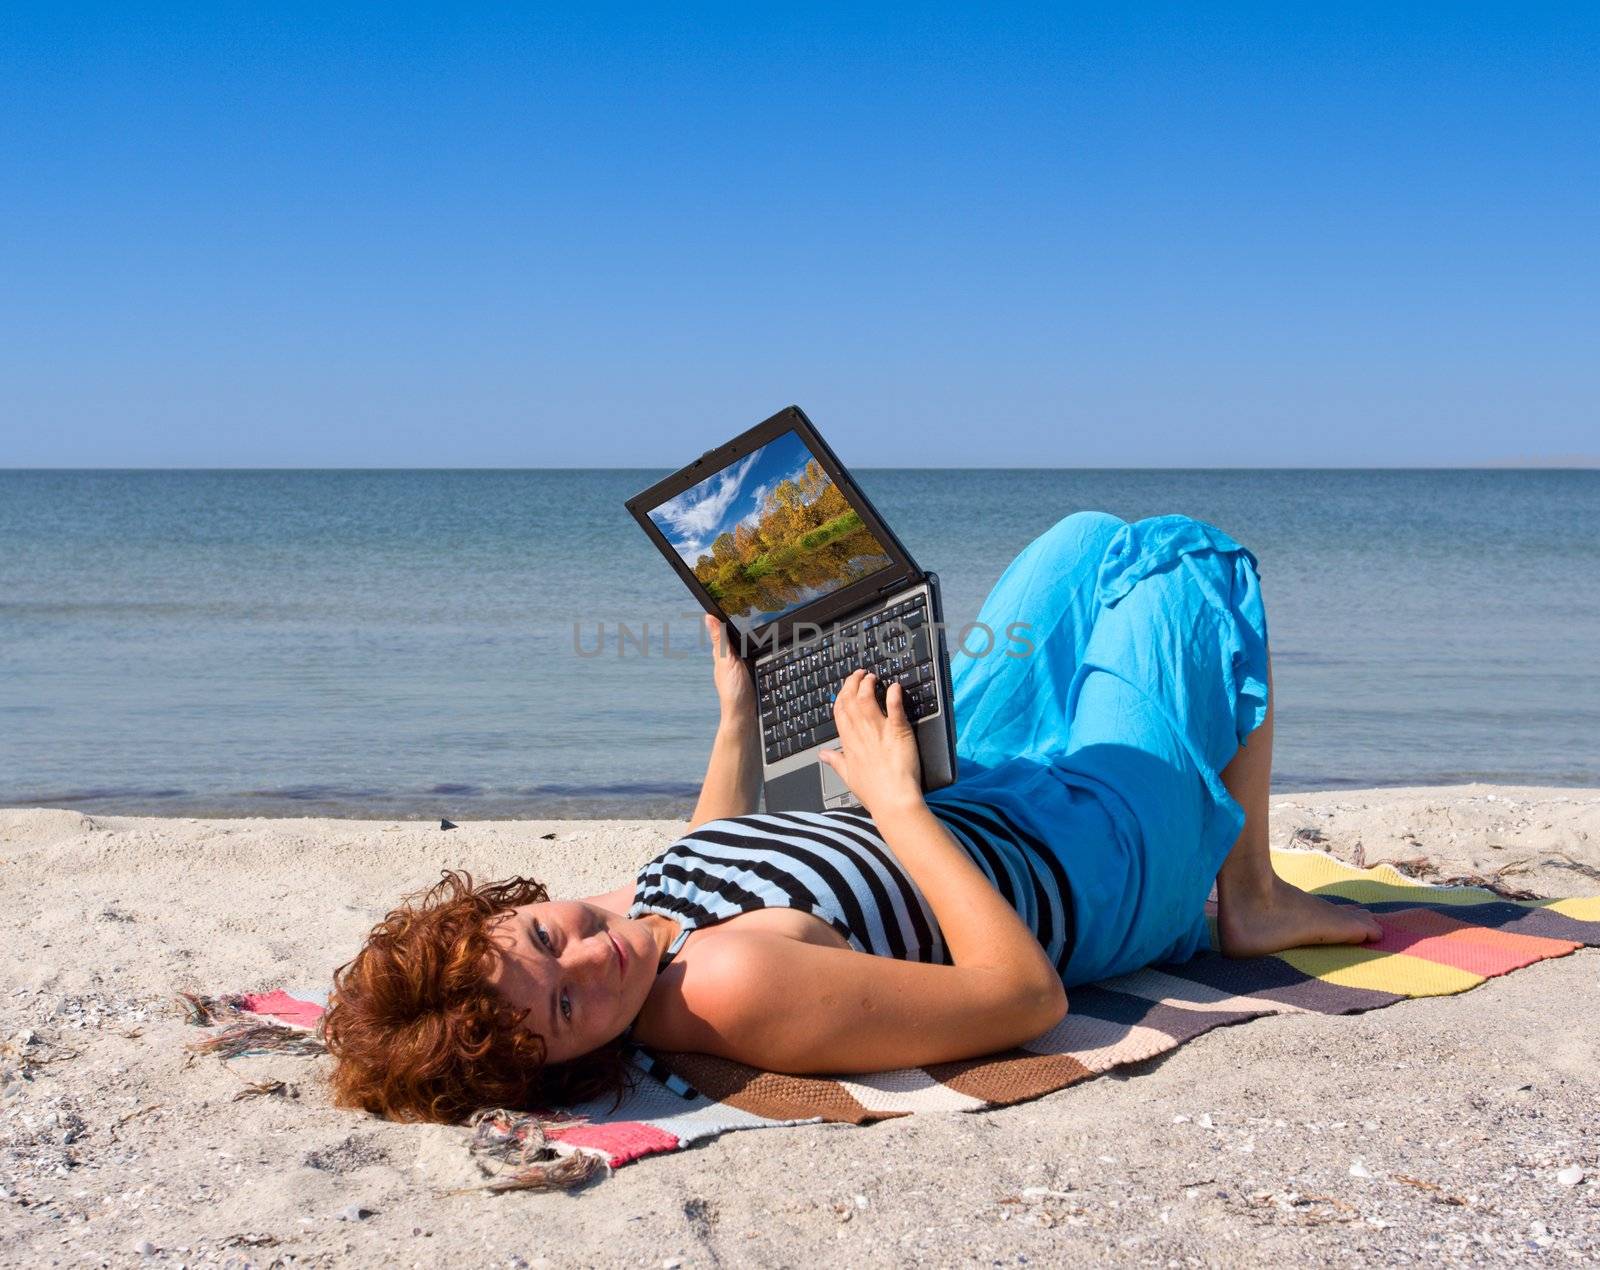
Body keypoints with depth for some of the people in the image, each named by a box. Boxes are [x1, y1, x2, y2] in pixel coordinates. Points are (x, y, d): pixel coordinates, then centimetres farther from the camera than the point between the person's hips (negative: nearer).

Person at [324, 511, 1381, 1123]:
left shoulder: (623, 914, -20)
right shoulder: (738, 986, -45)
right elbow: (1030, 994, -38)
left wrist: (738, 716, 2)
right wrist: (896, 801, -36)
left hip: (970, 810, 7)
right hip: (1105, 854, -7)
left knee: (1093, 539, 23)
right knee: (1190, 558, 11)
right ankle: (1251, 901, 24)